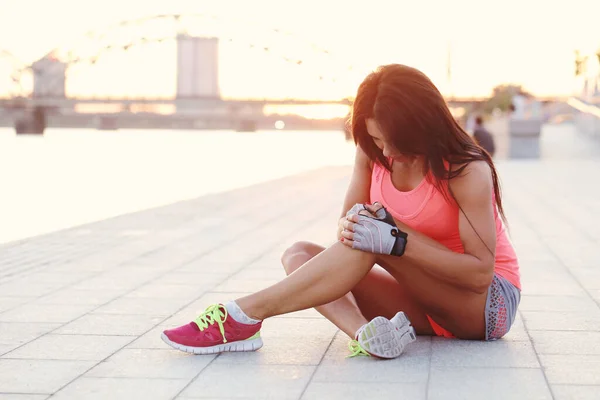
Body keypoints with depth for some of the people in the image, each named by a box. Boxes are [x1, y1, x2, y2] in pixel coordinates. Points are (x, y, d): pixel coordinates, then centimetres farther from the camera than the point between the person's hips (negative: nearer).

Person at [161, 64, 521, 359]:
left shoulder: (468, 170, -22)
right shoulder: (372, 153, -4)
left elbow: (480, 272, -26)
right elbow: (347, 224, -2)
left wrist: (396, 240, -35)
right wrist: (349, 225, -28)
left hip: (490, 302, -6)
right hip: (425, 302, 7)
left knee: (372, 241, -30)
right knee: (299, 254, -10)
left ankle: (244, 316, -30)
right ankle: (365, 332, -39)